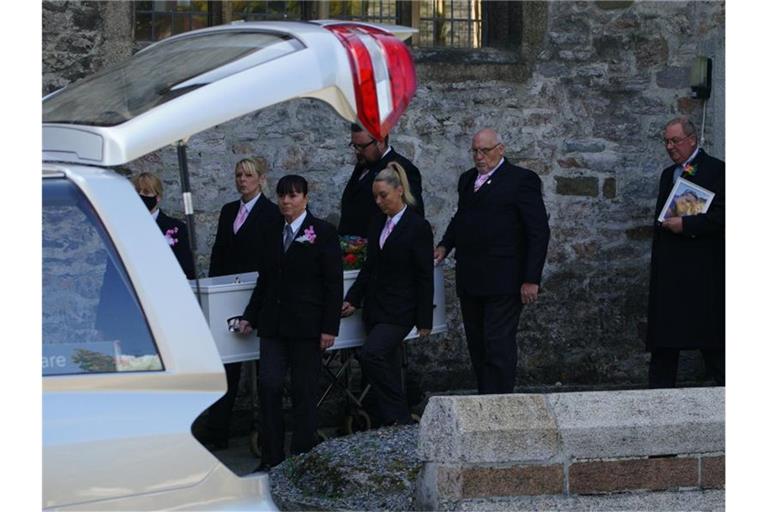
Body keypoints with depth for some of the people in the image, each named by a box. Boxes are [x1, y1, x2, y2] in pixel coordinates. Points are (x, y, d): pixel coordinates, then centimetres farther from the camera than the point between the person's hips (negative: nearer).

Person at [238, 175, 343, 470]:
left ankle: (302, 457, 10)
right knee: (268, 386, -3)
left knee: (304, 391, 1)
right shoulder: (271, 233, 12)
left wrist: (329, 327, -11)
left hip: (306, 324, -4)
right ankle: (271, 457, 3)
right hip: (273, 323, 4)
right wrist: (250, 317, 12)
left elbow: (333, 284, -5)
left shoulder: (323, 233, -3)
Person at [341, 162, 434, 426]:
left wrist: (424, 320, -9)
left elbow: (424, 277, -8)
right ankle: (389, 424, 14)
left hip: (399, 312, -7)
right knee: (387, 368, 8)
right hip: (376, 309, 7)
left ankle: (399, 418, -15)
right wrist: (352, 300, 8)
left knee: (370, 355, -22)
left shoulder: (417, 227, -8)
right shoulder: (378, 224, 12)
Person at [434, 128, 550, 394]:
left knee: (498, 345, -10)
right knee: (477, 346, 9)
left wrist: (531, 279, -13)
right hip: (470, 280, 7)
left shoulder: (522, 180, -5)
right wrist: (445, 245, 10)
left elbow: (538, 232, -8)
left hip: (503, 282, -7)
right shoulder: (468, 179, 17)